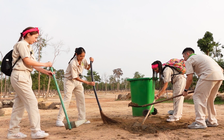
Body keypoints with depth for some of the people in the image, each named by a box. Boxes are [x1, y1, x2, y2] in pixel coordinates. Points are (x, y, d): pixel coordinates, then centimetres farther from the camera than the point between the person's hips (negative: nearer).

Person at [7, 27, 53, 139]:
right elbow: (27, 61, -15)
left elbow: (33, 64, 17)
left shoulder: (28, 47, 22)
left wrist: (45, 72, 7)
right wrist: (45, 64, -8)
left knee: (19, 104, 9)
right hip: (19, 75, -9)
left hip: (26, 76, 9)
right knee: (32, 101, -12)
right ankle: (35, 131, -10)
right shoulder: (21, 44, -6)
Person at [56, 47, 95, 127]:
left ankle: (81, 118, 12)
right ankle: (59, 120, -13)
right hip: (69, 81, -7)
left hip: (78, 81, 7)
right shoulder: (73, 63, -28)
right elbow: (75, 77, -26)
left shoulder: (83, 60, -7)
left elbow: (87, 68, 12)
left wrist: (91, 62, -10)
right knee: (67, 99, -16)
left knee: (81, 99, 4)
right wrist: (88, 83, -28)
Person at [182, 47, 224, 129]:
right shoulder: (202, 56, 32)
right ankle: (212, 121, 27)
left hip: (209, 75, -9)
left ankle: (200, 122, -5)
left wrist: (185, 90, 11)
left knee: (198, 97, -1)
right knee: (210, 99, 19)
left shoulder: (189, 60, 8)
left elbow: (190, 78, -1)